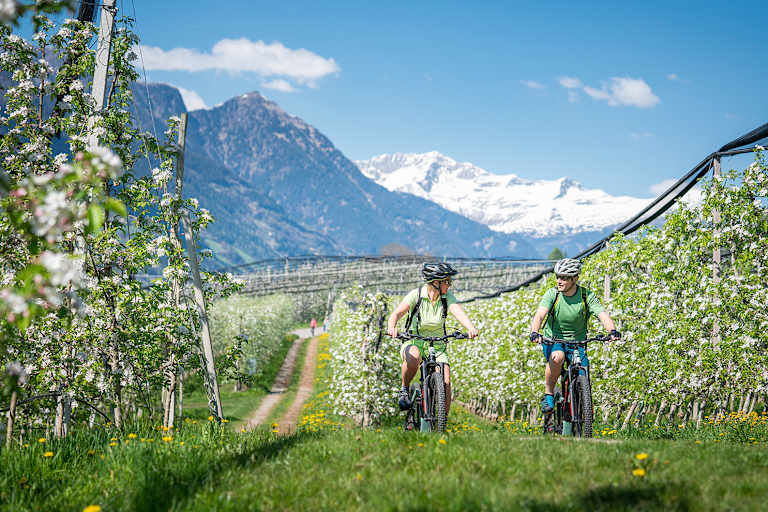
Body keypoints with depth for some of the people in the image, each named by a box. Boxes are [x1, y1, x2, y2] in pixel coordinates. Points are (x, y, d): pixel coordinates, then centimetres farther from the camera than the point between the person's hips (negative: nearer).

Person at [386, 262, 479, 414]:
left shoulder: (448, 297, -7)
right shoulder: (416, 294, -14)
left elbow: (458, 311, -26)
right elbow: (397, 313, -25)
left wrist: (470, 328, -47)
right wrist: (391, 327, -48)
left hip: (437, 346, 3)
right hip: (413, 343, -2)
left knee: (445, 382, -18)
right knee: (414, 357, -38)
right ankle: (404, 390, -11)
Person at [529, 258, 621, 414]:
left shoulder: (587, 296, -11)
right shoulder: (552, 294, -13)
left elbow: (603, 315, -23)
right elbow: (540, 315, -27)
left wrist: (612, 331, -44)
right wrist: (534, 333, -48)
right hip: (553, 341, -1)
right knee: (557, 357, -37)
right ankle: (548, 394, -16)